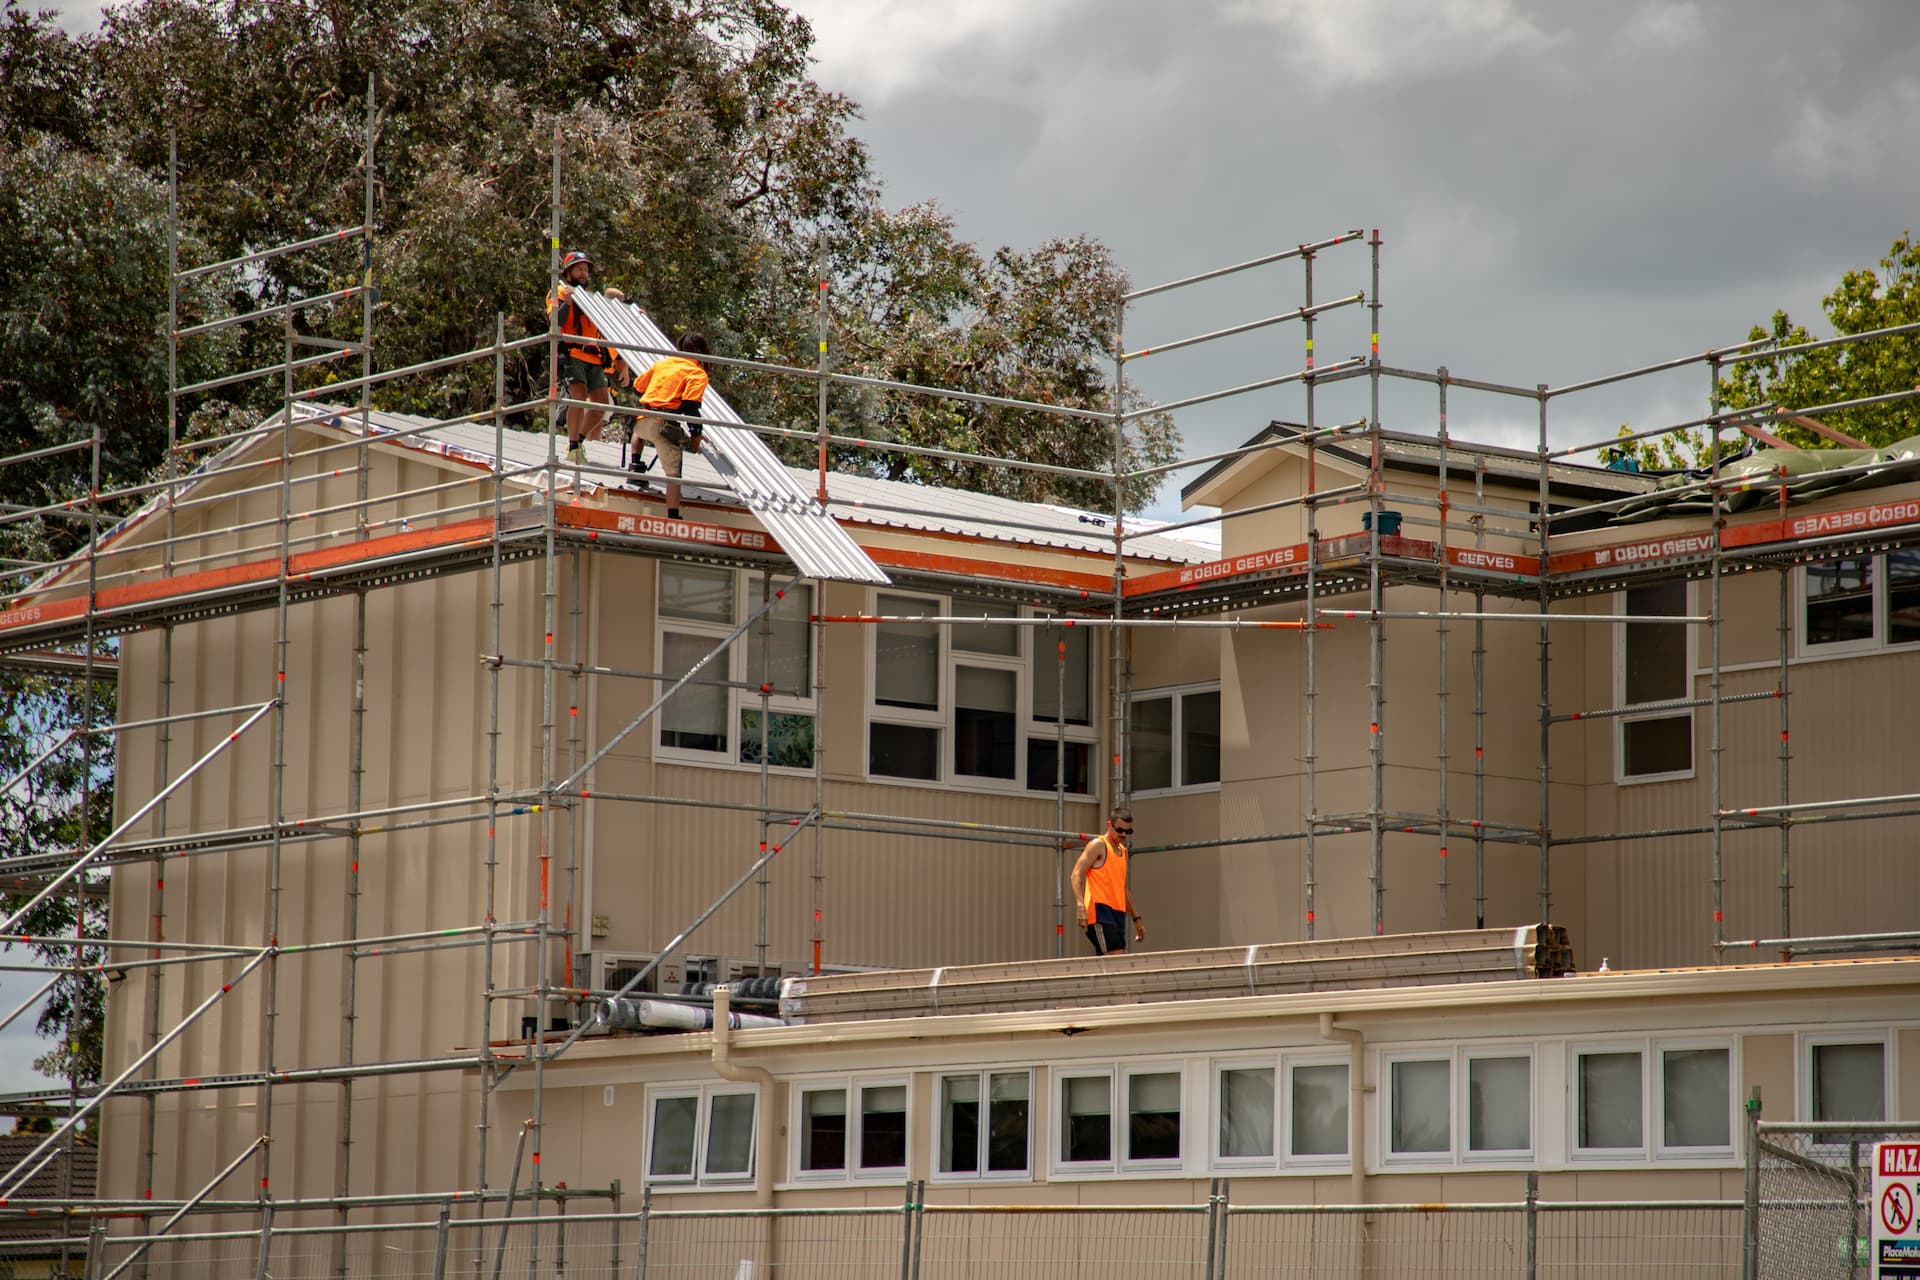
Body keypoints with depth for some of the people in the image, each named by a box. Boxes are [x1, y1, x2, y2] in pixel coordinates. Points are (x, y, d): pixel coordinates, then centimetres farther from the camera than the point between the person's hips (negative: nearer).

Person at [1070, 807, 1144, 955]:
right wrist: (1080, 905, -25)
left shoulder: (1122, 851, 22)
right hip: (1100, 912, -9)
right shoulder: (1098, 845, -3)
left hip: (1117, 914, 9)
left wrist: (1136, 919, 27)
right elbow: (1077, 874, -12)